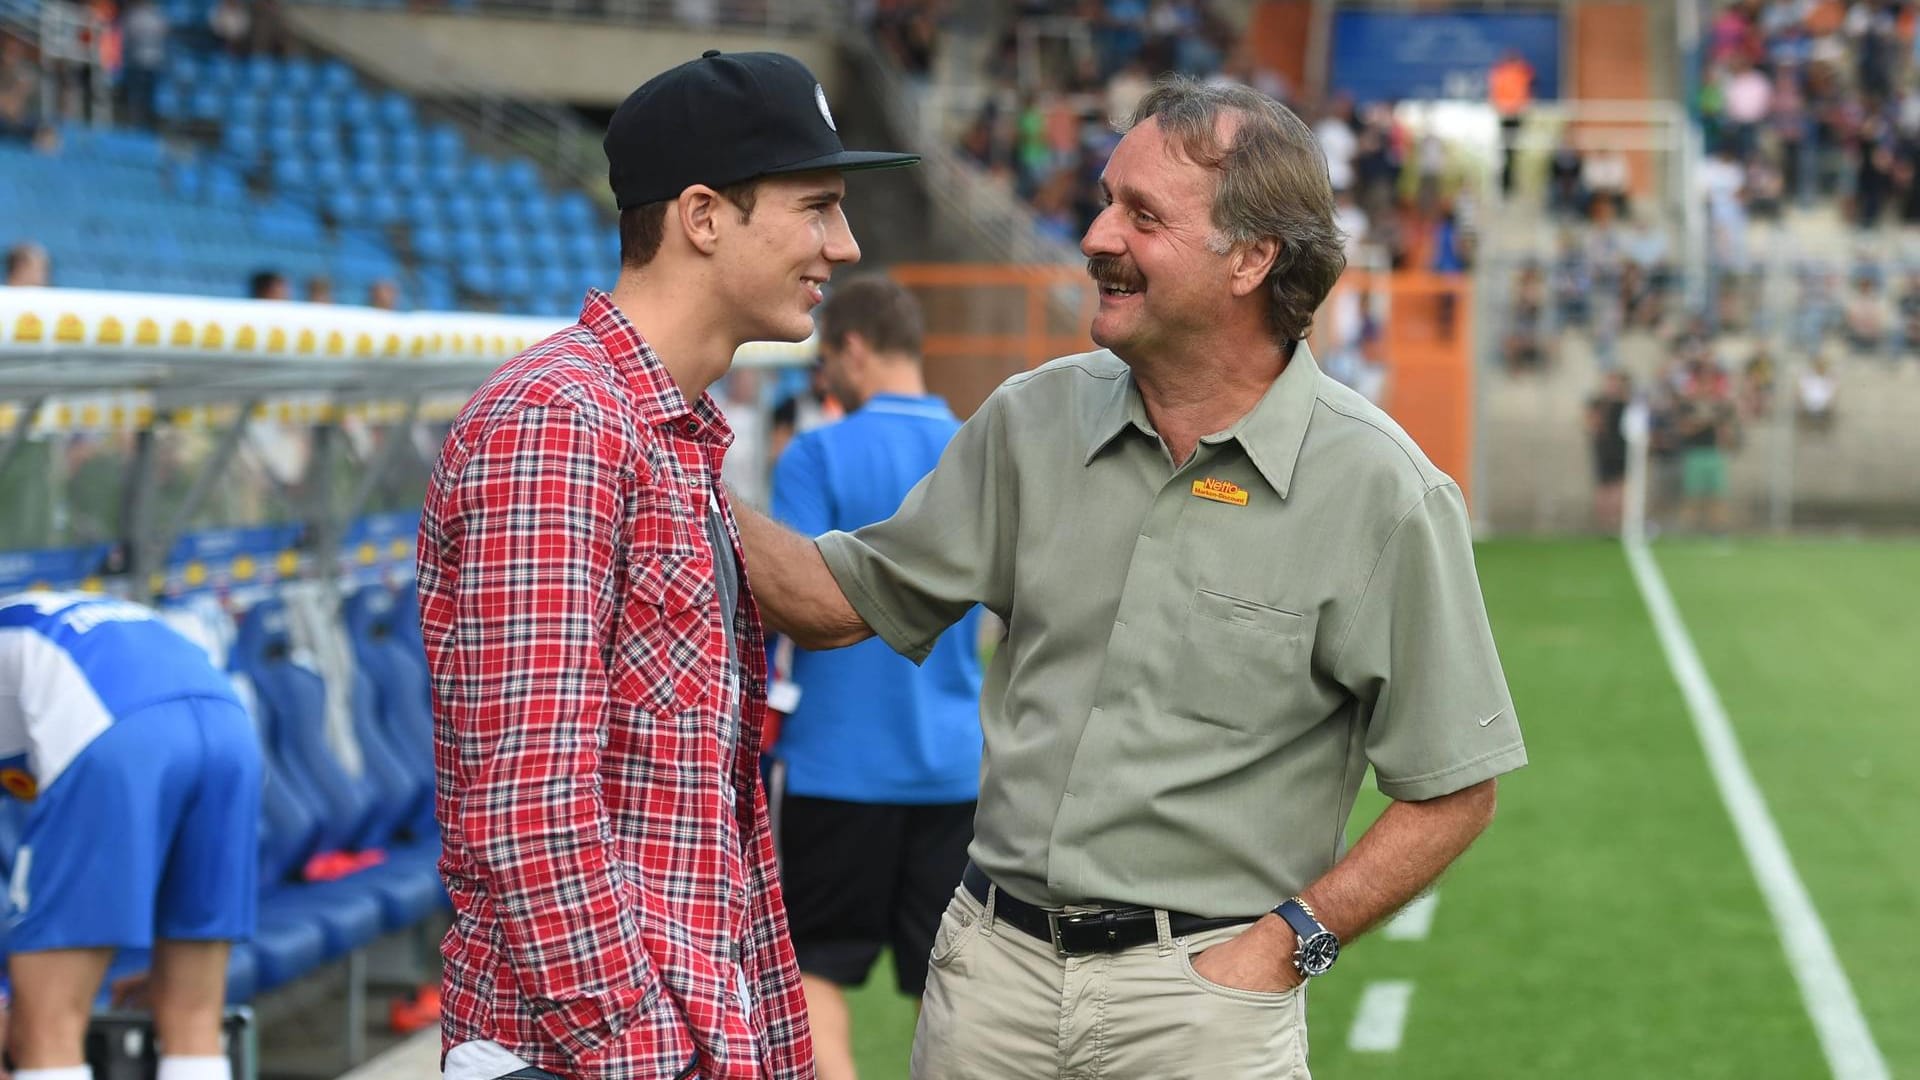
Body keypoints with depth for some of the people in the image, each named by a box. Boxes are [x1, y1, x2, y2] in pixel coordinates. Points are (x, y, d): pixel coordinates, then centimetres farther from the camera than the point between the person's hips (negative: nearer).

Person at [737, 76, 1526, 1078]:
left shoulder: (1381, 489, -9)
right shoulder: (1033, 420, 4)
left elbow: (1451, 791, -5)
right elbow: (840, 601, 10)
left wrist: (1287, 942, -11)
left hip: (1202, 990, -4)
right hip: (992, 959, 4)